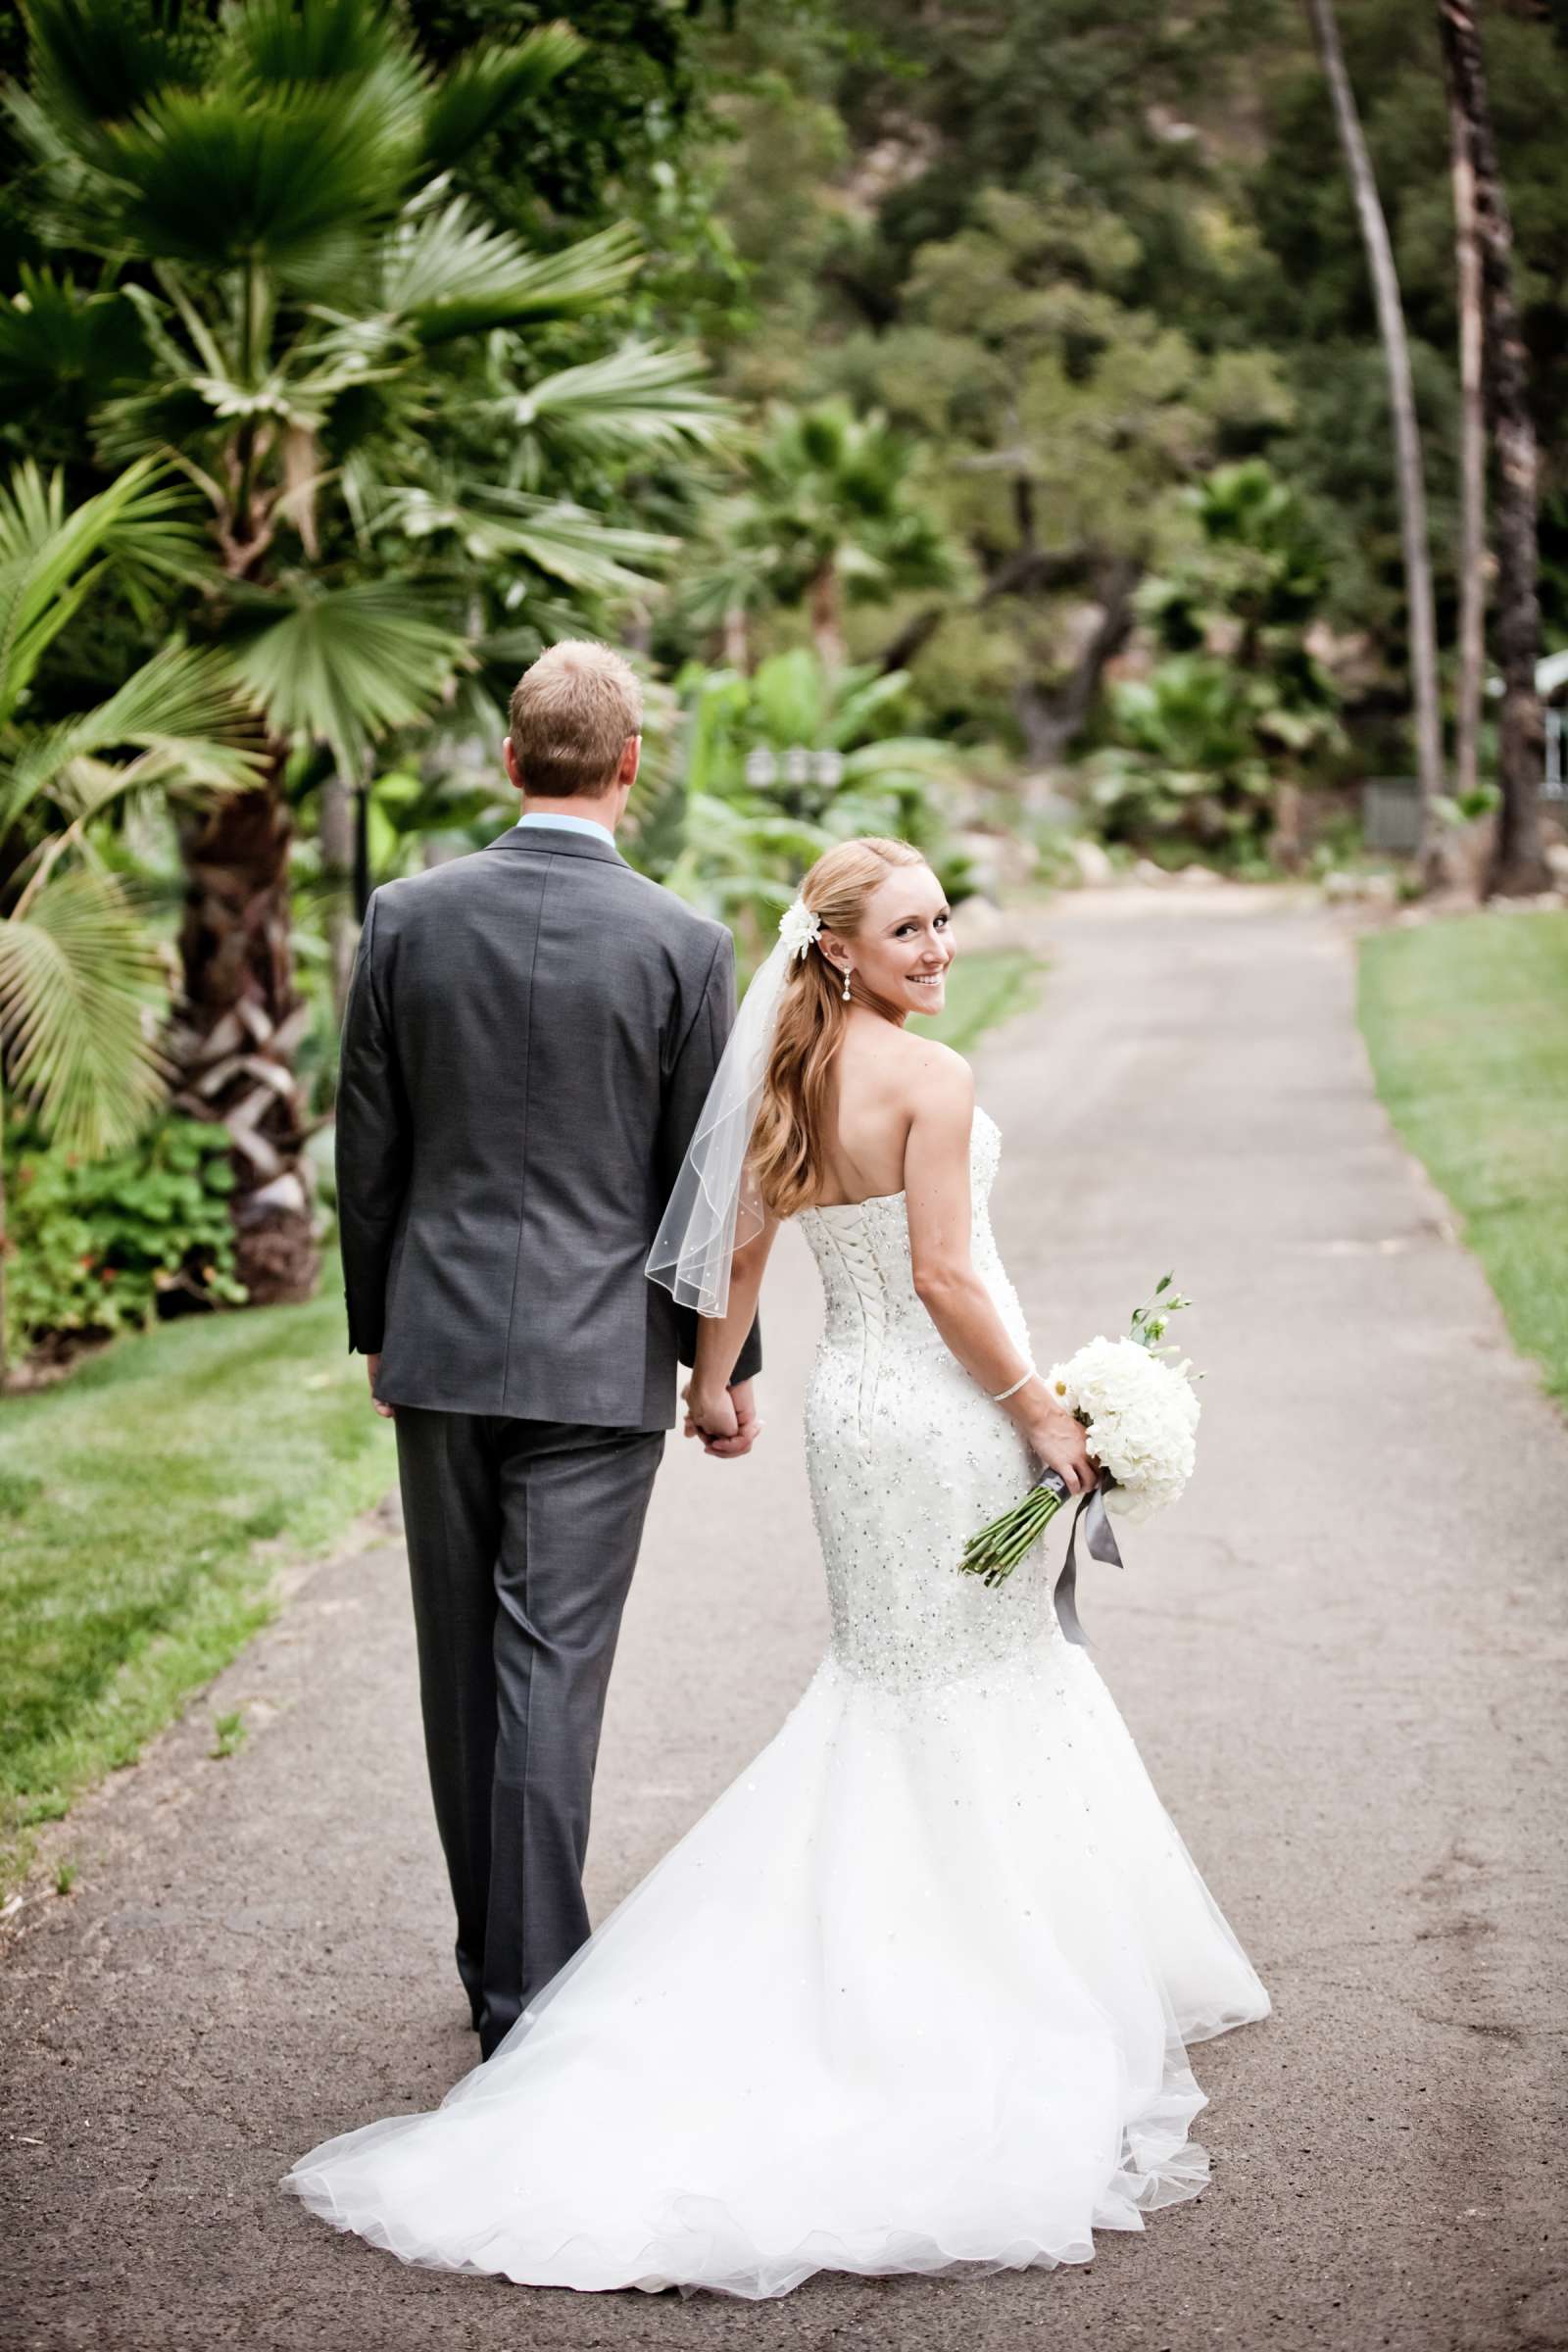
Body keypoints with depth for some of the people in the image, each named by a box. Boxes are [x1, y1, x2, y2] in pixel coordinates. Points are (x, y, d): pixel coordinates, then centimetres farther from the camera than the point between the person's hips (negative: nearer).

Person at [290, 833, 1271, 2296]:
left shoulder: (786, 1076, 5)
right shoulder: (931, 1079, -18)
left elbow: (736, 1251, 10)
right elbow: (945, 1275, -21)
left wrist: (713, 1383, 22)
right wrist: (1038, 1407, -12)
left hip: (847, 1401, 7)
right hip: (943, 1412, -7)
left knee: (893, 1672, 20)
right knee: (978, 1689, 4)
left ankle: (872, 1972, 23)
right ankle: (1003, 1998, 12)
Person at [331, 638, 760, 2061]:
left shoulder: (408, 917, -1)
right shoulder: (681, 944, -8)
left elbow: (367, 1148, 4)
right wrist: (731, 1367, 7)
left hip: (440, 1344, 3)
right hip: (599, 1355, -3)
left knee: (464, 1667, 14)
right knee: (552, 1672, -1)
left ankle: (496, 1961, 25)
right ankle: (532, 1995, 0)